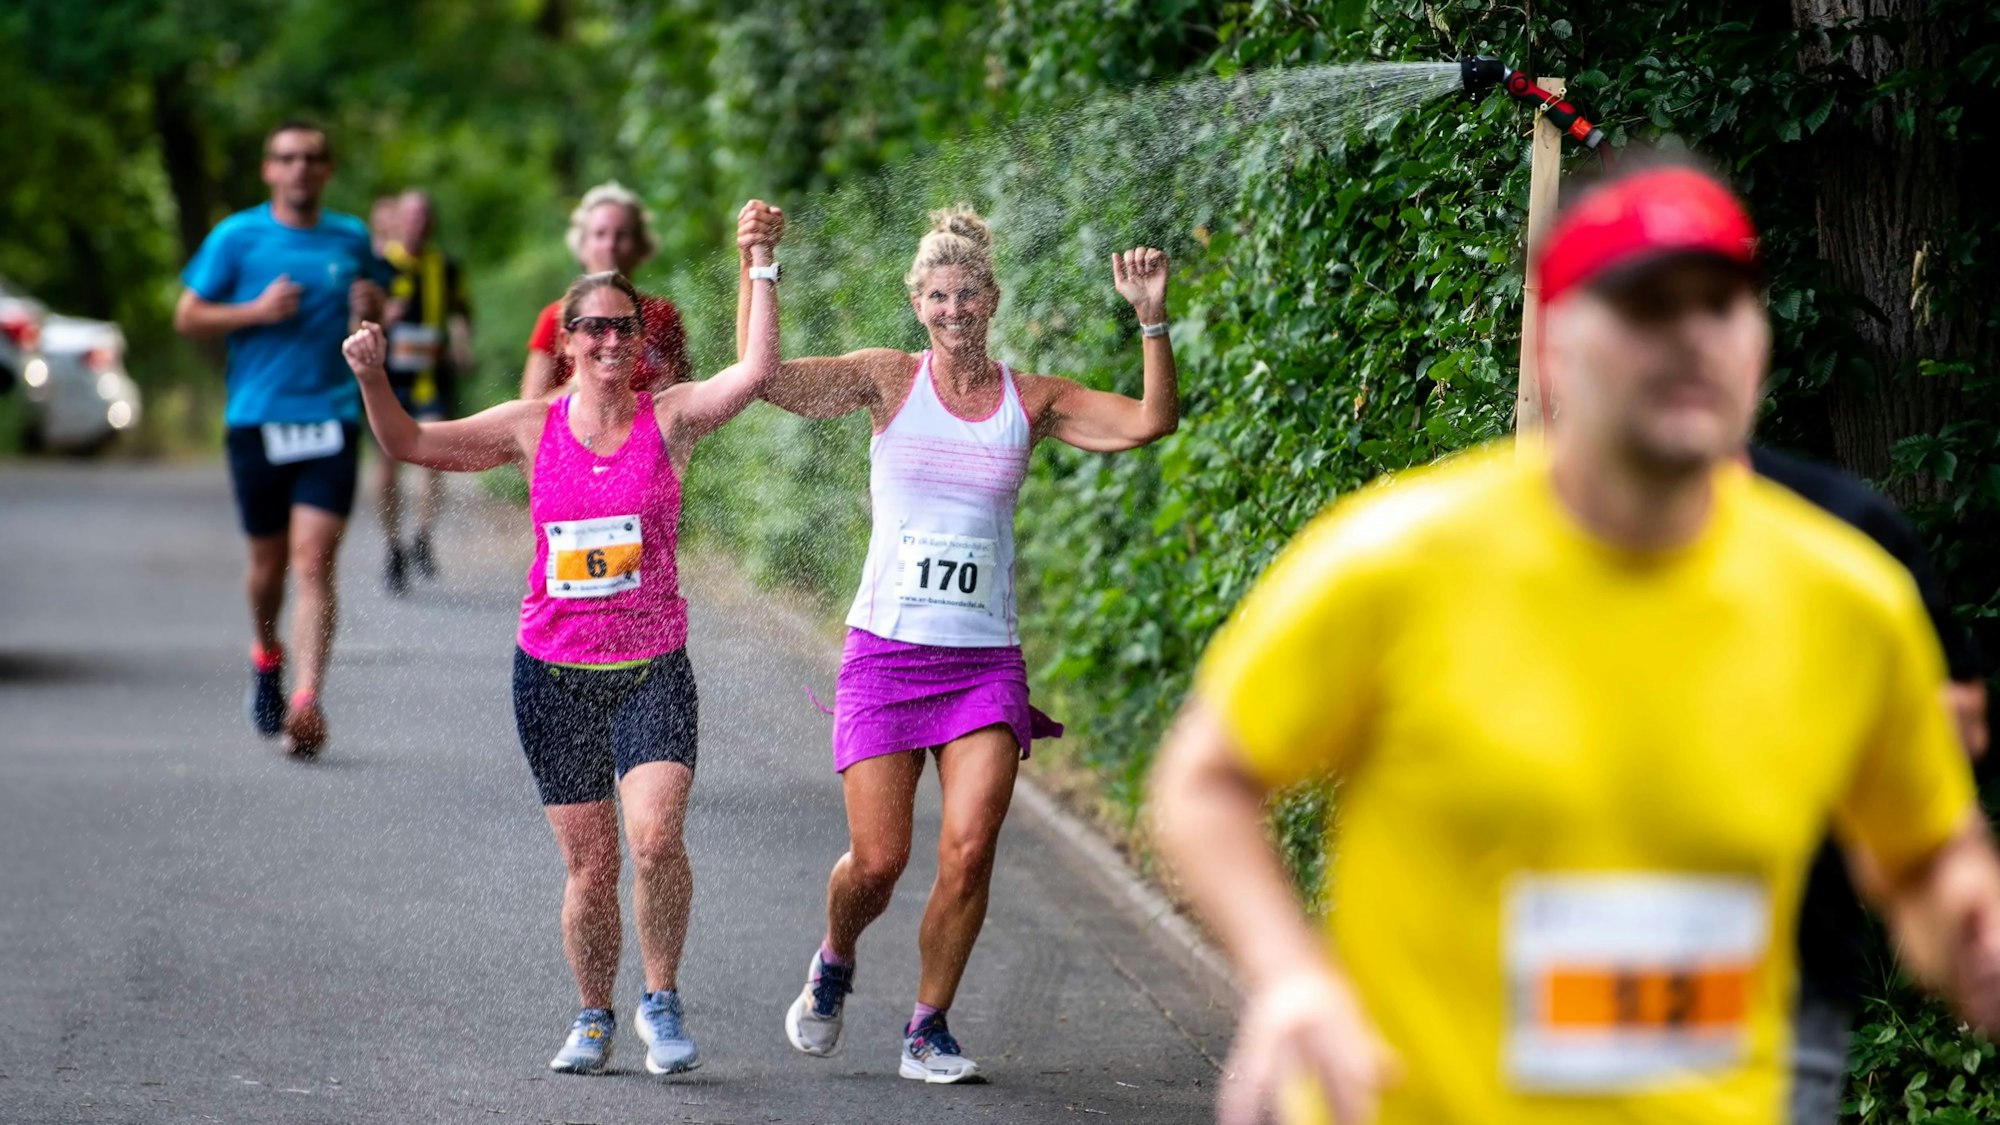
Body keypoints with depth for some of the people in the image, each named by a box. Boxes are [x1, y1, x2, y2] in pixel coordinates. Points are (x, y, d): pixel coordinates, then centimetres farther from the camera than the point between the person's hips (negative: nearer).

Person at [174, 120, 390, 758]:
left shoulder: (351, 240, 9)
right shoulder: (237, 237, 3)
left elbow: (375, 311, 23)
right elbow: (187, 318, 4)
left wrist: (372, 311, -1)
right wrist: (256, 311, -11)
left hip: (331, 418, 0)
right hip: (257, 420, 0)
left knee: (314, 561, -12)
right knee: (269, 560, 10)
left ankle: (306, 702, -18)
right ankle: (267, 657, 40)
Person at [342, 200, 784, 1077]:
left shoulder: (671, 418, -2)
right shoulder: (533, 428, 3)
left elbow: (755, 372, -17)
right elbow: (410, 443, 4)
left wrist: (760, 267, -21)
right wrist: (373, 378, -12)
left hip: (654, 671, -1)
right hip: (555, 673, 1)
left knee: (655, 837, -21)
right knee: (590, 867, 3)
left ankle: (662, 1001, -1)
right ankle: (594, 1018, 24)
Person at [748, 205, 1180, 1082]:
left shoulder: (1032, 400, 5)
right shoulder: (891, 380, 1)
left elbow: (1151, 422, -4)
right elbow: (765, 381, -10)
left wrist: (1152, 318, -14)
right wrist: (757, 272, -18)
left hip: (986, 659, 1)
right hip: (887, 649, -1)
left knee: (968, 851, -12)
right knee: (879, 859, -5)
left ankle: (928, 1029, 5)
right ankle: (834, 965, 28)